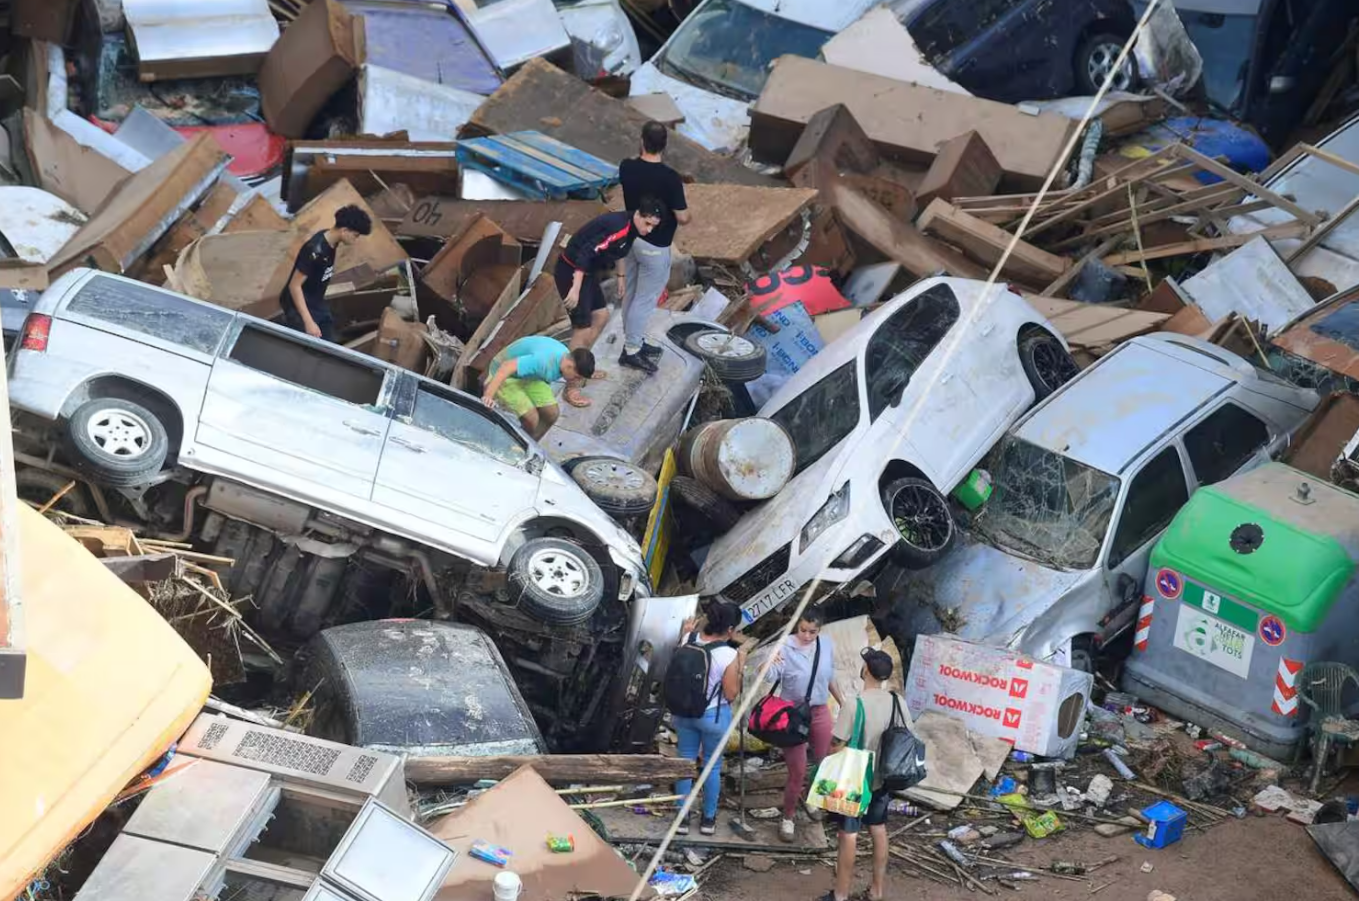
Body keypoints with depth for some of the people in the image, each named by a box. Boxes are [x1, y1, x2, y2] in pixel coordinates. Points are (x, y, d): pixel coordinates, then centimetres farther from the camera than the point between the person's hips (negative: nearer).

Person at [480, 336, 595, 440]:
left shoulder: (567, 357, -10)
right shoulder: (543, 360, -39)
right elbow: (506, 367, -44)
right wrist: (488, 395, -52)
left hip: (528, 375, 8)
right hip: (506, 375, -8)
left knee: (552, 413, 2)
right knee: (531, 418, -19)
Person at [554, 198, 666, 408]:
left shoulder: (630, 227, 3)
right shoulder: (618, 227, -27)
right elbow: (586, 254, -31)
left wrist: (620, 277, 31)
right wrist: (575, 289, -32)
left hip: (588, 272, 10)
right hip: (572, 272, -10)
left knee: (601, 315, 21)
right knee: (583, 328, -10)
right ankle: (571, 388, -3)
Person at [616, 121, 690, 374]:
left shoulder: (626, 168, -8)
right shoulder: (670, 178, -26)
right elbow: (683, 218, -19)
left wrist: (651, 159, 8)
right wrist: (686, 214, 2)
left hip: (631, 237, 7)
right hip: (655, 246, -7)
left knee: (631, 294, 19)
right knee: (646, 299, 5)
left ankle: (634, 341, 34)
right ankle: (630, 352, 11)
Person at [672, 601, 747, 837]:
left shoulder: (689, 639, -11)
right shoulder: (729, 655, -24)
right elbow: (731, 694, -15)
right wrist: (740, 666, -9)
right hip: (714, 716, -4)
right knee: (712, 767, 15)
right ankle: (708, 819, 28)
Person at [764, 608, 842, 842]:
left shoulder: (826, 644, -6)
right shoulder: (785, 647, -22)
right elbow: (770, 677, -36)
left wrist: (841, 700, 21)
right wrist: (770, 663, -57)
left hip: (820, 712, 5)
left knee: (823, 762, 19)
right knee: (797, 771, -1)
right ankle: (788, 818, 18)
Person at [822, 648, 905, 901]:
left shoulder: (854, 705, -22)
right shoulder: (898, 703, -6)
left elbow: (839, 747, -17)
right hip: (883, 779, 5)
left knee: (849, 835, 4)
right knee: (879, 830, 17)